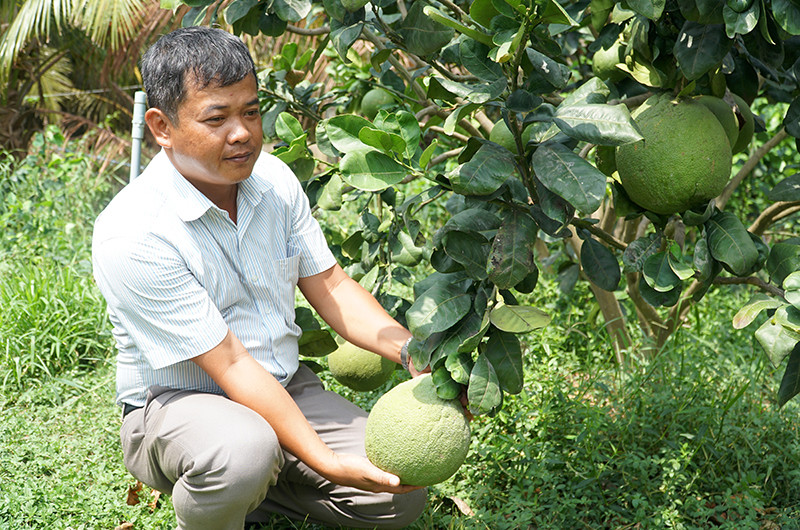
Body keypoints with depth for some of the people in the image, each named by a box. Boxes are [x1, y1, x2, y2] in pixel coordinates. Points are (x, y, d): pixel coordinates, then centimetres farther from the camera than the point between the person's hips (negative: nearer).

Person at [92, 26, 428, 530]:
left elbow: (330, 285, 3)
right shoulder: (131, 236, -25)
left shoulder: (273, 178, -4)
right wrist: (325, 462, -28)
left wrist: (413, 352, -14)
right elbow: (229, 365, -25)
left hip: (286, 388, 6)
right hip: (176, 404, -6)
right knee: (245, 450, -40)